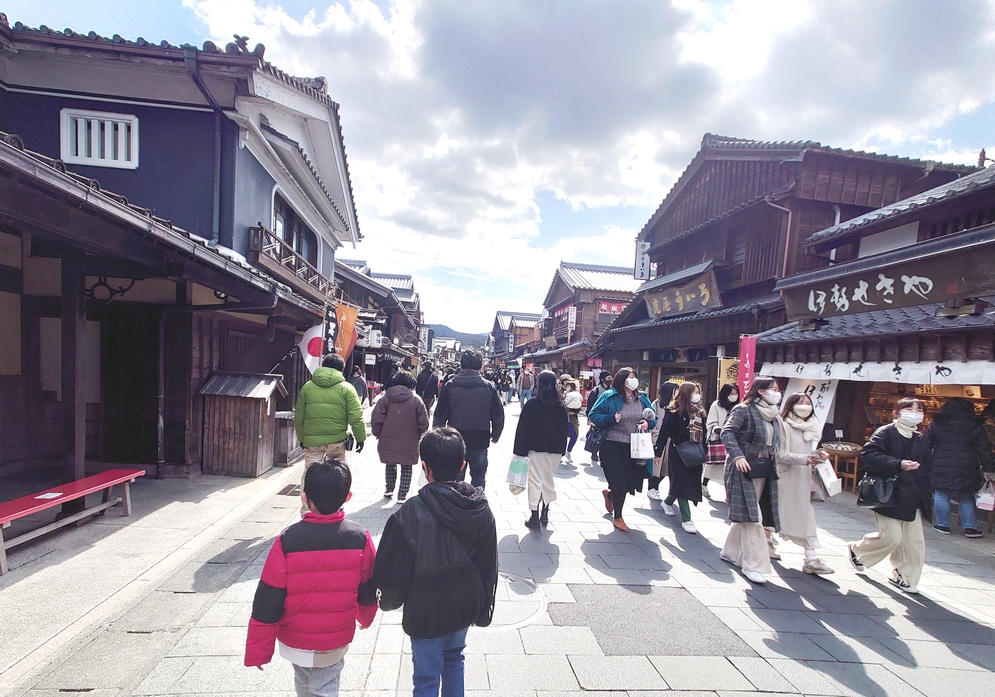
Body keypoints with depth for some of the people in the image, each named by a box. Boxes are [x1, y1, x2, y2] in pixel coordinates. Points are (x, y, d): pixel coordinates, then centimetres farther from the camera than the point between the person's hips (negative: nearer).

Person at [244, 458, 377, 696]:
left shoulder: (287, 541, -22)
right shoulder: (360, 539, -16)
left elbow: (268, 602, -15)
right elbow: (367, 591, -2)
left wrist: (258, 651, -2)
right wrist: (365, 616, 19)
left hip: (296, 640, 0)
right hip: (337, 640, 0)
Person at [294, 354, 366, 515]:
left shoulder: (307, 387, 6)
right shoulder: (346, 388, -3)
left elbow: (298, 417, 11)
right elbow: (356, 417, -8)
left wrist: (301, 438, 22)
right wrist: (360, 438, 2)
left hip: (312, 441, 2)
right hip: (337, 440, -1)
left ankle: (306, 511, 6)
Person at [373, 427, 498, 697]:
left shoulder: (411, 513, -26)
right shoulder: (481, 508, -12)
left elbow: (394, 569, -15)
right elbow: (489, 568, -1)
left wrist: (389, 601, 7)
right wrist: (482, 610, 14)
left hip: (426, 613, -4)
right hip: (464, 607, 4)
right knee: (454, 660, 27)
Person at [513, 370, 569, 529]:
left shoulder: (531, 405, -7)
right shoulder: (561, 407, 3)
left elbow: (522, 430, -8)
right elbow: (564, 431, 8)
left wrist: (520, 451, -4)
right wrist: (561, 449, 15)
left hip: (535, 449, -3)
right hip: (555, 450, 4)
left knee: (535, 481, 1)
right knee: (548, 480, 16)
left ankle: (534, 516, -1)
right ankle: (545, 513, 23)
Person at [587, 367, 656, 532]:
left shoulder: (642, 399, 8)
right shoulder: (608, 397, -7)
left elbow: (653, 419, 16)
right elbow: (593, 415, -7)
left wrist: (648, 423, -6)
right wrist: (611, 419, -21)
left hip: (635, 447, 5)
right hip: (613, 446, -5)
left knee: (632, 480, 10)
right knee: (619, 481, 1)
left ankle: (610, 494, 45)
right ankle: (617, 517, 24)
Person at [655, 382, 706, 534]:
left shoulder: (699, 412, 7)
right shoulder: (673, 411, -9)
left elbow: (703, 434, 10)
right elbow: (664, 432, -9)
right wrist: (658, 452, -10)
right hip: (678, 453, -6)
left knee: (692, 483, 12)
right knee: (682, 484, -3)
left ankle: (667, 502, 38)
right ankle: (686, 520, 3)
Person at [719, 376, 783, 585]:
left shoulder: (775, 417, 14)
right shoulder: (743, 410, -10)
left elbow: (775, 443, 19)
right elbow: (727, 432, -17)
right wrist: (738, 455, -27)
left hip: (765, 471, 8)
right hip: (744, 469, -8)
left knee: (744, 515, 14)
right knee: (750, 516, -7)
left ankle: (730, 552, 28)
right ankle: (753, 564, -1)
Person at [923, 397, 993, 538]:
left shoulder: (936, 424, 3)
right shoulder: (976, 426, 5)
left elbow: (925, 445, 4)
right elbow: (984, 450, 5)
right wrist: (986, 468, 8)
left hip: (941, 468, -1)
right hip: (966, 470, 1)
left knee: (941, 495, 6)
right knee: (967, 498, 12)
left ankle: (943, 525, 10)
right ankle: (970, 527, 12)